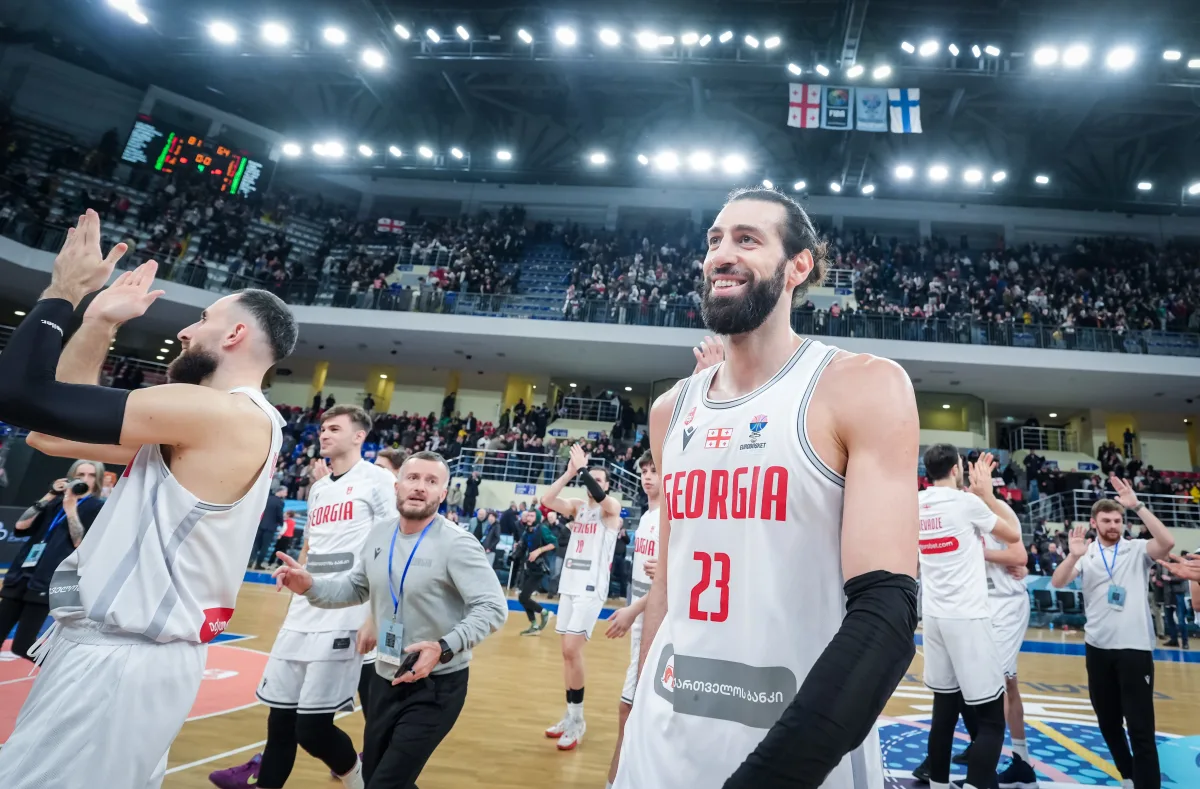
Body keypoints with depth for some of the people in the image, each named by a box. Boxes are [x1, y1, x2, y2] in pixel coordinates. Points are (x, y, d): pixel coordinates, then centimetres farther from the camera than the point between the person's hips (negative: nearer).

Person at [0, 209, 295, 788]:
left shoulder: (227, 415, -19)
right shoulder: (207, 425, 12)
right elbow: (50, 434, 13)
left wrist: (64, 290, -6)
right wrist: (98, 323, 10)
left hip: (116, 663, -9)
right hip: (123, 653, 9)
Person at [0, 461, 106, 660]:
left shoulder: (97, 507, 0)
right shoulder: (56, 502, 15)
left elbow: (81, 543, -10)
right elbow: (21, 525, 4)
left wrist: (71, 509, -16)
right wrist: (48, 497, -2)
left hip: (48, 582, -6)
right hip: (21, 576, 6)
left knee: (22, 646, -8)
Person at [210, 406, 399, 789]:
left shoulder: (379, 480, -7)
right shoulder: (317, 488, 16)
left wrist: (375, 617, -16)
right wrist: (295, 603, 22)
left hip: (345, 619, -7)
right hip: (303, 615, 7)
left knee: (311, 725, -4)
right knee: (280, 712, 11)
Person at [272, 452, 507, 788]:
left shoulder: (457, 544, -20)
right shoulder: (379, 535, 0)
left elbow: (493, 607, -24)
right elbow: (354, 587, 13)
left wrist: (444, 648, -35)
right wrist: (310, 586, -4)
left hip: (437, 685, -7)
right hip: (386, 678, 7)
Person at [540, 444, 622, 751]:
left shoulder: (612, 507, -4)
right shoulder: (577, 506, 11)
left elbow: (600, 496, -27)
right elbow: (546, 500, -3)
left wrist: (583, 468, -18)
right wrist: (570, 472, -7)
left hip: (592, 588, -6)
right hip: (569, 584, 7)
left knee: (571, 650, -13)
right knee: (568, 653, 10)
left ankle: (577, 720, 1)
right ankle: (571, 716, 22)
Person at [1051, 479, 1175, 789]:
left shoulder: (1138, 550, 0)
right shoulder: (1086, 553, 4)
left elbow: (1167, 542, -21)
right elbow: (1057, 583, -9)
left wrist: (1137, 505, -26)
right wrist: (1073, 556, -26)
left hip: (1135, 647, -3)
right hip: (1097, 647, 3)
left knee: (1141, 727, -3)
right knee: (1108, 722, 15)